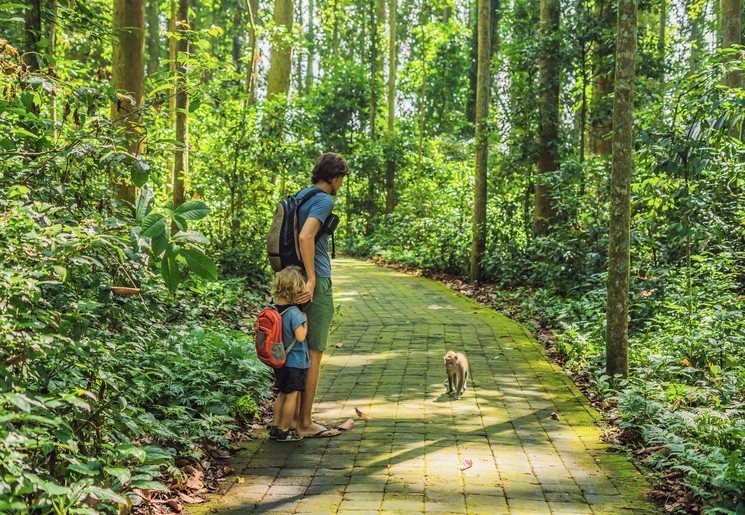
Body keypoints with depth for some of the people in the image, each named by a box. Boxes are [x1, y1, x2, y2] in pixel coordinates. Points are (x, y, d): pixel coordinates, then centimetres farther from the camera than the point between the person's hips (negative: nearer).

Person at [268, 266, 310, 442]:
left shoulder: (272, 307, -2)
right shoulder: (294, 313, -24)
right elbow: (300, 336, -27)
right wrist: (305, 323, -10)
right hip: (295, 361, -7)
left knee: (282, 393, 20)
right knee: (292, 395, 6)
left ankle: (275, 427, 27)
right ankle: (284, 431, 13)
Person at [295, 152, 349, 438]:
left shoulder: (300, 195, 14)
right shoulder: (324, 200, -13)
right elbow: (306, 237, -27)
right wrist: (311, 280, -24)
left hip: (298, 282, 9)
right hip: (317, 284, -9)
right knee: (314, 353, -3)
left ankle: (299, 415, 23)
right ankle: (305, 423, 3)